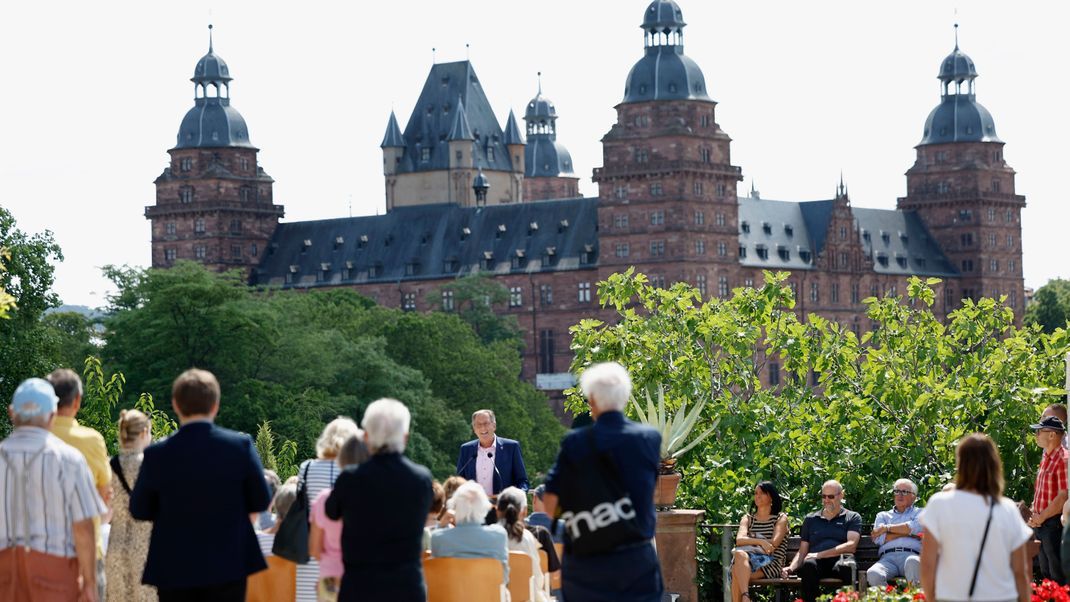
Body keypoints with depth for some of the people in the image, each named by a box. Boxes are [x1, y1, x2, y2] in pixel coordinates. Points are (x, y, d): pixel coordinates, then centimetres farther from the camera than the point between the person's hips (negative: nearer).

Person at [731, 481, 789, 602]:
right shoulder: (747, 519, 21)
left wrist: (749, 541, 1)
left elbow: (774, 543, -5)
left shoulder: (781, 518, 12)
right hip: (749, 559, 3)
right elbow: (739, 540, 0)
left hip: (771, 563, -3)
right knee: (740, 554, -37)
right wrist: (760, 542, -16)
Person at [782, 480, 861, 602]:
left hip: (840, 559, -2)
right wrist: (791, 567, 1)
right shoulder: (810, 519, 28)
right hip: (817, 564, 2)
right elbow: (803, 551, 24)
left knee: (847, 566, -41)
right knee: (809, 565, -38)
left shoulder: (853, 517, 19)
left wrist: (820, 554, -7)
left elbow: (851, 545, 2)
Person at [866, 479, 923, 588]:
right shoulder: (883, 515, 30)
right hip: (888, 557, 2)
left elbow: (916, 527, 1)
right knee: (873, 574, -34)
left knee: (913, 562, -41)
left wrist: (887, 528, 6)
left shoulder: (919, 513, 25)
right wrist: (908, 533, 5)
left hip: (910, 555, -2)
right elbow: (879, 539, 10)